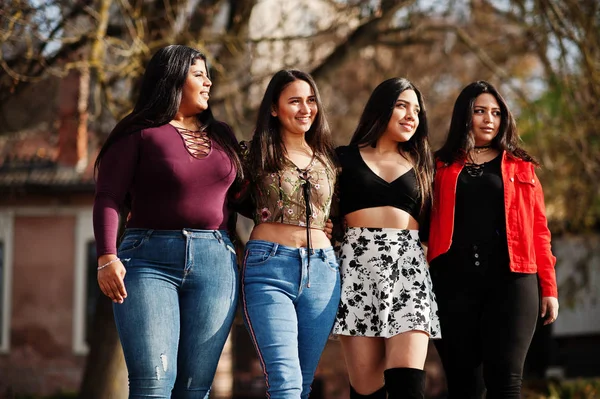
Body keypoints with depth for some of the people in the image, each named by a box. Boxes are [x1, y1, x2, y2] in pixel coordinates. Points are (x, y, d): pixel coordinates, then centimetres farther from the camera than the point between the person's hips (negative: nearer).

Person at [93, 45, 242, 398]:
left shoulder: (222, 137, 19)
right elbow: (109, 199, -4)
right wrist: (107, 258, -16)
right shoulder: (140, 134, 3)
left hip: (217, 263, 4)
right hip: (150, 259, -4)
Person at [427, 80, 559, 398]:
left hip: (510, 279, 0)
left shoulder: (521, 167, 15)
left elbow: (539, 229, 12)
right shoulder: (442, 167, 13)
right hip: (454, 281, 0)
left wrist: (549, 288, 4)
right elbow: (429, 226, 9)